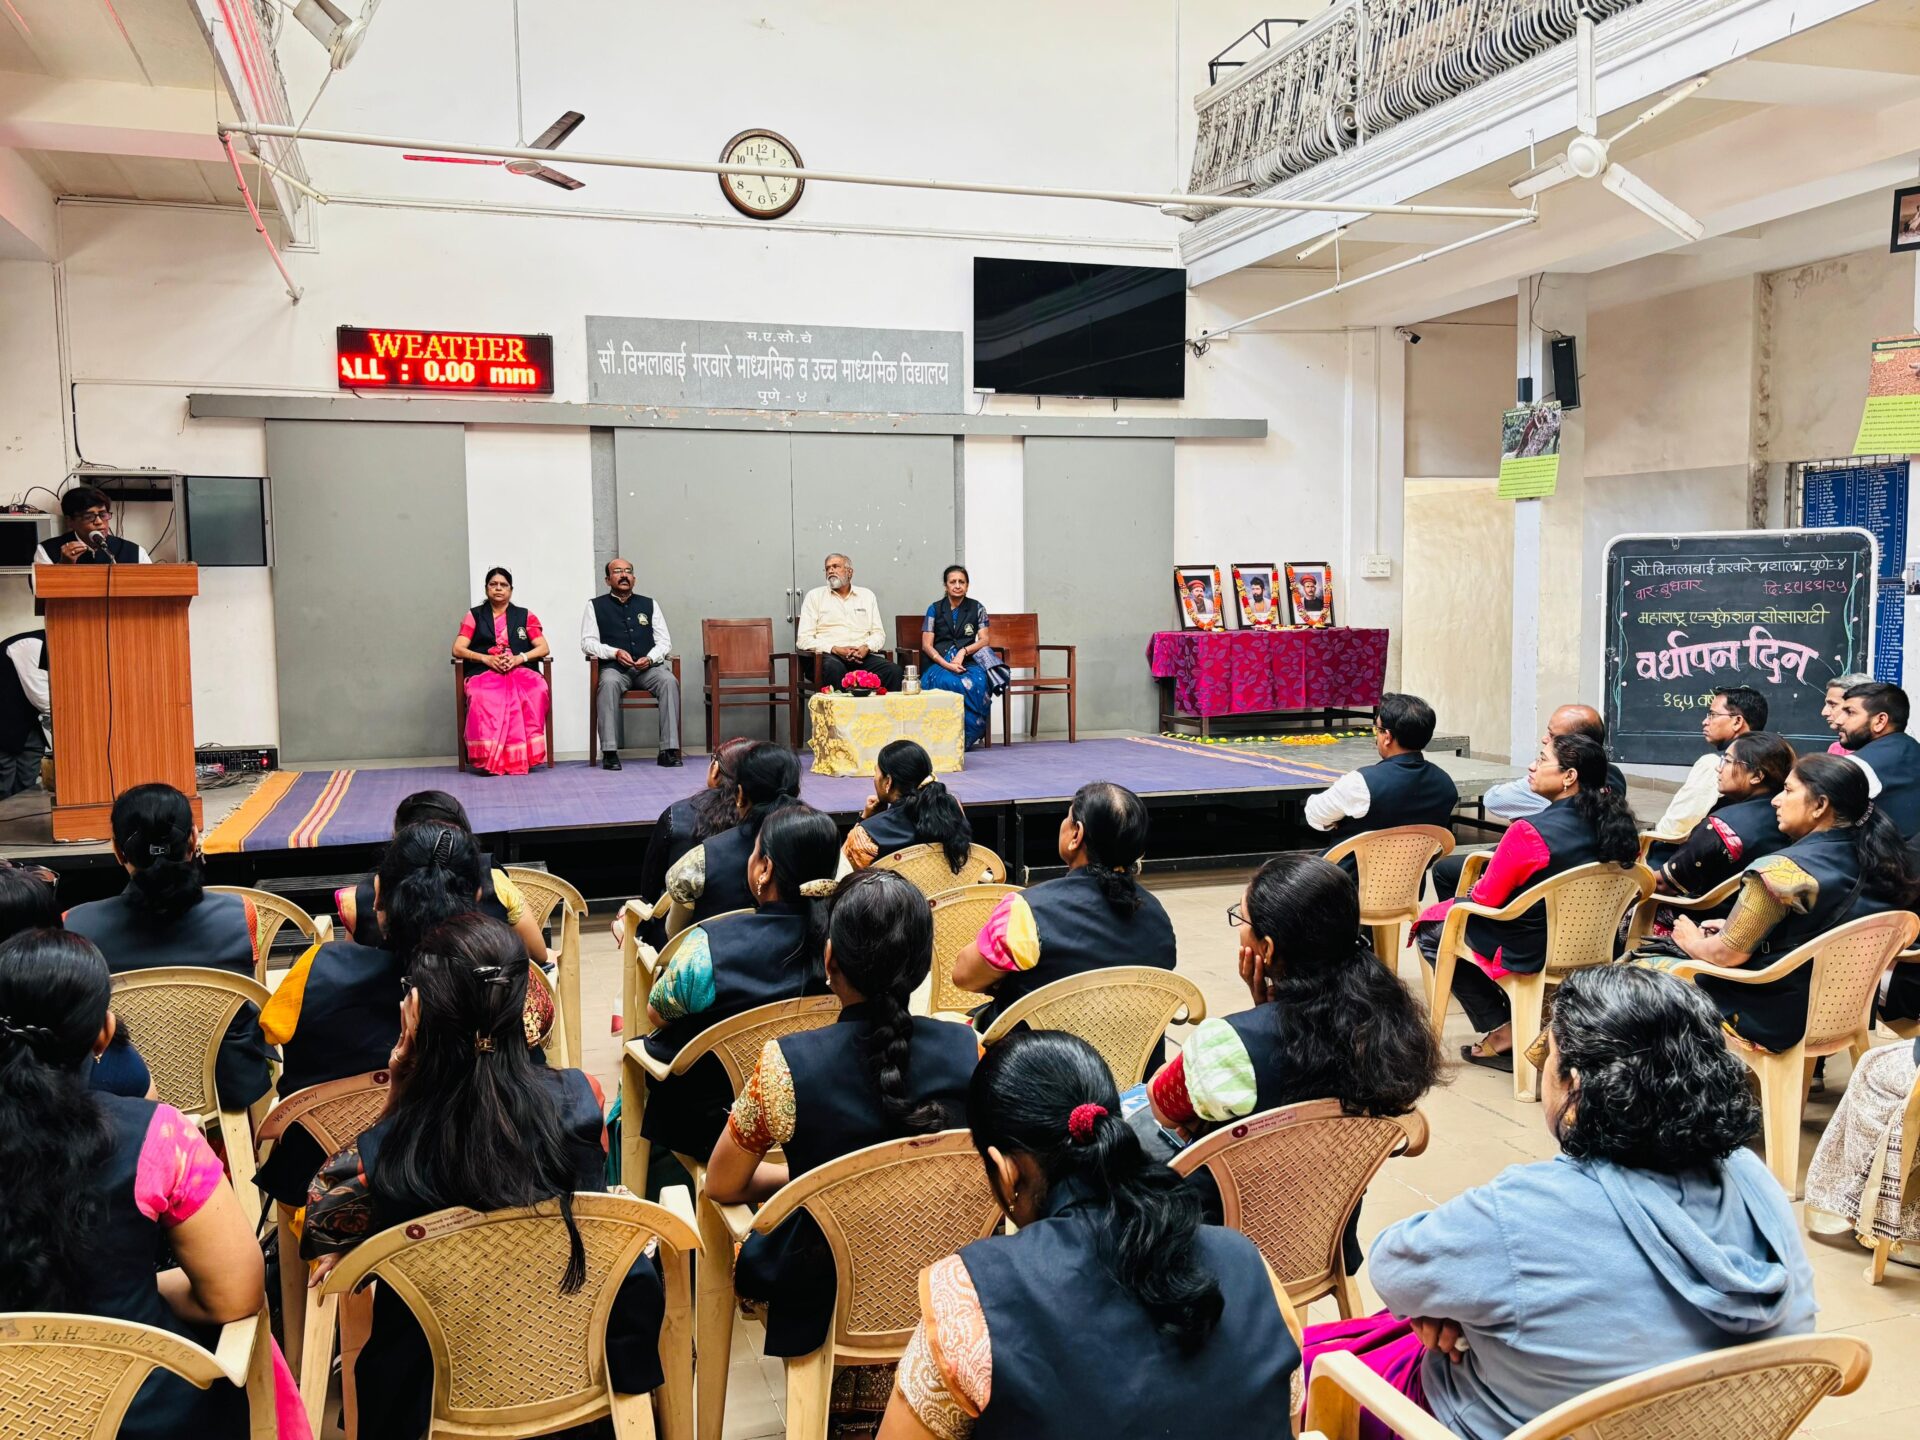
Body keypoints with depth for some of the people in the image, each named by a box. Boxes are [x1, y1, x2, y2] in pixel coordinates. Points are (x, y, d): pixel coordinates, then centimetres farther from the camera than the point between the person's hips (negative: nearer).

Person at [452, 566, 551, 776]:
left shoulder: (525, 616, 20)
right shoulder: (474, 616, 19)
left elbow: (543, 648, 9)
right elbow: (458, 649, 8)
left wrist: (519, 658, -10)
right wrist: (486, 658, -10)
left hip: (521, 670, 1)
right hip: (484, 672, -1)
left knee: (536, 692, -37)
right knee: (482, 697, -39)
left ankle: (524, 755, -32)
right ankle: (488, 758, -37)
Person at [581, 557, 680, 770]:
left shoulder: (649, 604, 19)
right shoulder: (596, 605, 13)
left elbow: (664, 642, 13)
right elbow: (588, 643, 5)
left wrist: (650, 658, -8)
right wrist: (615, 653, -12)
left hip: (648, 667, 2)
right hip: (615, 667, -2)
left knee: (669, 681, -30)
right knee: (608, 683, -36)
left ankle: (669, 750, -33)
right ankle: (609, 752, -37)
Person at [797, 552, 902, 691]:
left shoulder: (867, 595, 21)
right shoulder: (814, 596, 13)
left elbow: (879, 634, 17)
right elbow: (803, 640, 4)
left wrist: (866, 648, -7)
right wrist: (836, 649, -11)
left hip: (863, 655, 2)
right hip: (830, 655, -2)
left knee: (894, 671, -28)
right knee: (834, 668, -40)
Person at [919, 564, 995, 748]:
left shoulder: (977, 608, 14)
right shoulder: (935, 609, 12)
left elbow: (984, 640, 6)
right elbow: (926, 645, 4)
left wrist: (963, 651, -14)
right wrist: (946, 664, -13)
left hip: (969, 662, 1)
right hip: (940, 662, -1)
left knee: (978, 683, -36)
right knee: (947, 682, -39)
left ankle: (970, 735, -26)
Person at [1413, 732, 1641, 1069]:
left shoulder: (1529, 833, -28)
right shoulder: (1612, 824, -9)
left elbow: (1486, 899, -17)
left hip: (1530, 954, -7)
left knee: (1430, 929, 14)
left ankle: (1501, 1032, 10)